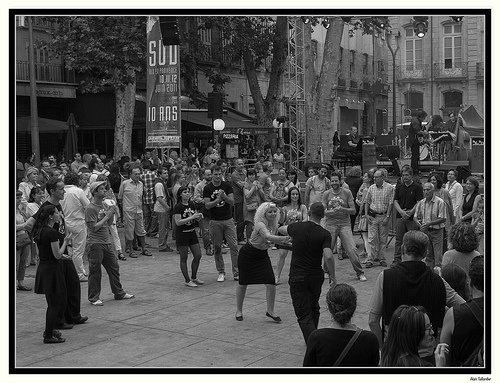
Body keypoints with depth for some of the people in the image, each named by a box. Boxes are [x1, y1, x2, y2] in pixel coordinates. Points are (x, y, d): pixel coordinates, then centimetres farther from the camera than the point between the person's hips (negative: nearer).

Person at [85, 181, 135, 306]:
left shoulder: (104, 205, 11)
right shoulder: (90, 208, -13)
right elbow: (94, 227, -18)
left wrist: (112, 213, -2)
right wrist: (107, 216, -17)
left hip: (107, 243, 8)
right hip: (95, 243, -8)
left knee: (114, 268, 14)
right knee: (95, 272, 0)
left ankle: (119, 293, 26)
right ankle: (93, 298, 9)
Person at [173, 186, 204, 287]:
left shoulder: (192, 204, 5)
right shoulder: (178, 207, -14)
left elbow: (196, 219, 15)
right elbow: (178, 222, -22)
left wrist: (199, 216, -8)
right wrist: (191, 217, -25)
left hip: (192, 232, 7)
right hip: (182, 234, -7)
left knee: (198, 255, 7)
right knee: (184, 258, 1)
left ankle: (194, 278, 22)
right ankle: (187, 280, 9)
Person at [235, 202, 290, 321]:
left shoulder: (274, 225, -7)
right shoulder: (260, 224, -29)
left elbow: (274, 239, 9)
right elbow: (268, 236, -47)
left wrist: (287, 243, -8)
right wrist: (285, 238, -59)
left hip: (262, 256, 6)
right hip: (247, 254, -5)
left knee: (271, 284, -6)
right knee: (243, 283, 8)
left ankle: (270, 311, 12)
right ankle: (239, 311, 28)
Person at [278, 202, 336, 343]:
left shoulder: (297, 227, -4)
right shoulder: (325, 234, -9)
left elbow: (281, 230, 18)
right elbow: (328, 256, -22)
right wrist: (333, 276, -11)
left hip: (297, 276, -1)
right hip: (316, 276, 2)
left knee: (303, 314, -2)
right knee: (313, 308, 25)